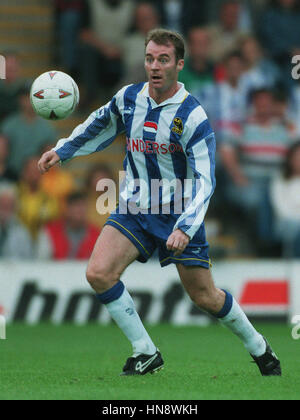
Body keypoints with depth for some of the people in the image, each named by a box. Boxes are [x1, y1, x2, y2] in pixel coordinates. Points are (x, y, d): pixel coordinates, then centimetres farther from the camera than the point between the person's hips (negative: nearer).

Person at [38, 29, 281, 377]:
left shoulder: (192, 116, -18)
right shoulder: (128, 98, -3)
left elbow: (204, 181, -22)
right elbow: (98, 126, 21)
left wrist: (185, 228, -33)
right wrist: (61, 151, 19)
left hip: (180, 213, -4)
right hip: (135, 209, 4)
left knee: (204, 297, 2)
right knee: (98, 273, -18)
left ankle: (258, 347, 29)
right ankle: (146, 353, -6)